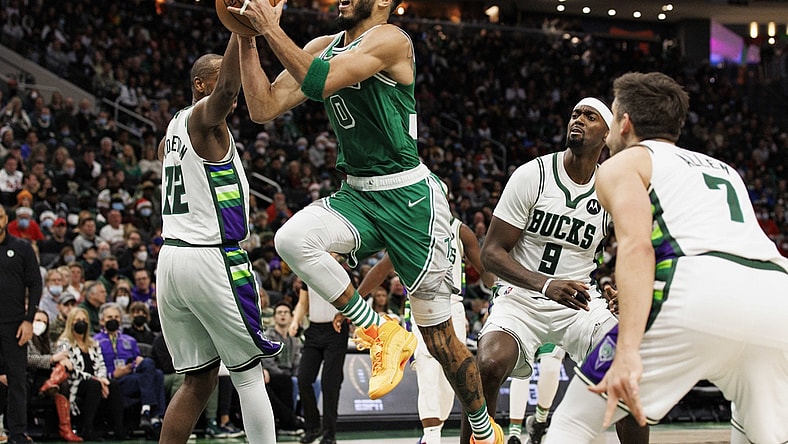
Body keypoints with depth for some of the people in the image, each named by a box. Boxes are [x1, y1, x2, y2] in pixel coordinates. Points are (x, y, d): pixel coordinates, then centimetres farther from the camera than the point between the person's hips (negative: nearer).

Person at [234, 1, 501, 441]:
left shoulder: (390, 39, -14)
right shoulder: (323, 47, 8)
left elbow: (320, 83, -28)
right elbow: (264, 108, 3)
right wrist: (248, 39, -6)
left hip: (410, 198, -6)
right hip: (357, 195, 6)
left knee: (438, 335, 0)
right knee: (292, 239, -25)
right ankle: (380, 332, -7)